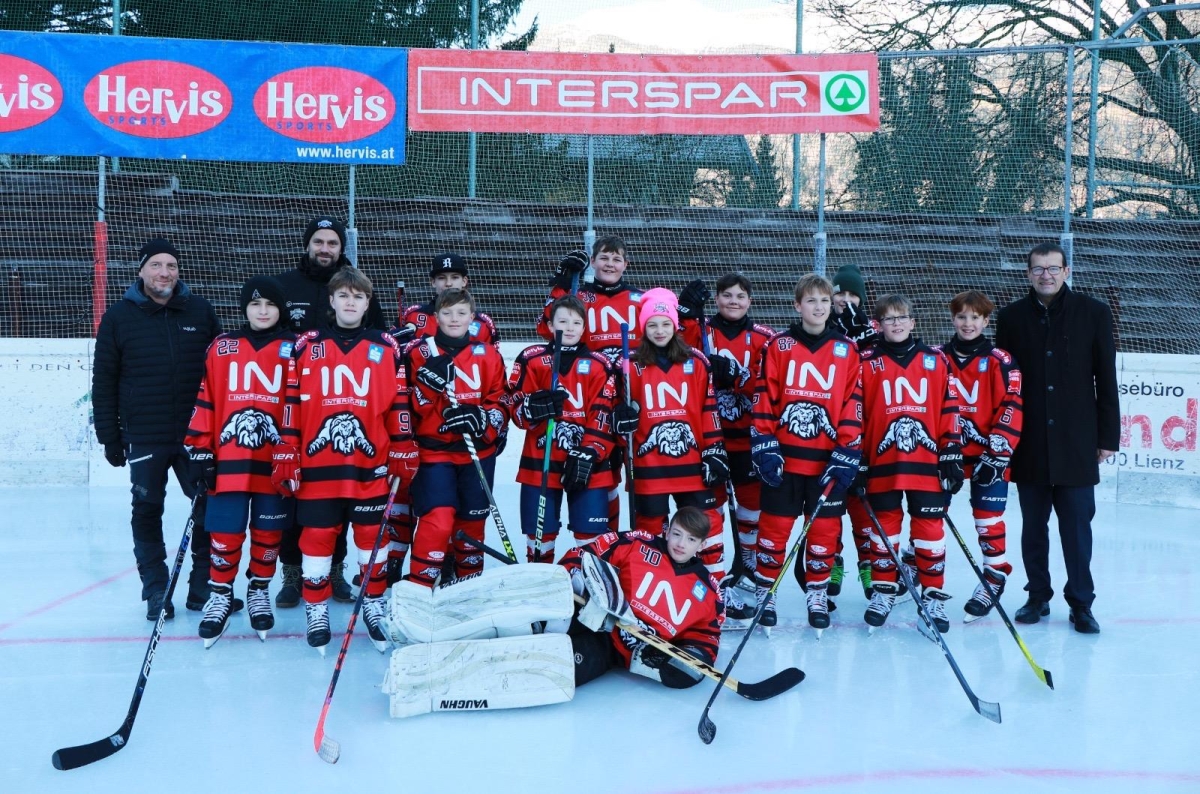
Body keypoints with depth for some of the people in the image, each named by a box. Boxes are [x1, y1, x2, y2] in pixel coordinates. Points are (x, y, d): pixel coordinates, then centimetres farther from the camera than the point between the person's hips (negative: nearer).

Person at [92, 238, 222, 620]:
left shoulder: (200, 311, 4)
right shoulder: (118, 317, 1)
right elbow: (104, 381, 2)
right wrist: (109, 437, -1)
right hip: (144, 438, -1)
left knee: (210, 506, 3)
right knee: (148, 510, 6)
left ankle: (203, 587, 17)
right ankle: (155, 591, 18)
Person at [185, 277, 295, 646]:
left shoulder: (293, 349, 3)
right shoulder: (221, 347, 7)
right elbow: (204, 401, 7)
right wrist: (200, 451, 2)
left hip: (275, 462, 0)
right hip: (229, 460, 0)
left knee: (268, 533, 9)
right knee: (225, 533, 0)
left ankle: (258, 590, 28)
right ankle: (220, 594, 18)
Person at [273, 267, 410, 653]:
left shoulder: (386, 348, 5)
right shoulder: (307, 346, 4)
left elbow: (398, 405, 7)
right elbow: (291, 405, 2)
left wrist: (402, 456, 4)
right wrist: (286, 460, -1)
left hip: (371, 466, 1)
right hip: (317, 466, 0)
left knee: (372, 537, 8)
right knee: (317, 538, 5)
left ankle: (374, 606, 24)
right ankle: (316, 611, 20)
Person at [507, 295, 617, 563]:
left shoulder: (598, 365, 5)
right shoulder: (531, 360, 3)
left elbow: (603, 418, -1)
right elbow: (516, 409, 0)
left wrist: (588, 455, -12)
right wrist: (536, 407, -22)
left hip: (586, 466, 0)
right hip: (540, 463, 0)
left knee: (593, 537, -2)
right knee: (540, 533, 6)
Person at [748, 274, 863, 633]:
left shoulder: (847, 351, 4)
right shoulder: (778, 346, 1)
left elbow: (853, 406, 2)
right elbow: (764, 400, -1)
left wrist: (847, 455, -4)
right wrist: (765, 448, -7)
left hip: (828, 459, 1)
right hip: (783, 456, -1)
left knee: (825, 527, 8)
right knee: (775, 524, 5)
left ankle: (817, 593, 25)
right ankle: (765, 591, 20)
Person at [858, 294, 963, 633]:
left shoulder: (936, 361, 6)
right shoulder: (867, 363, 2)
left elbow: (949, 410, 6)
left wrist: (952, 455, 2)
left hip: (927, 464, 1)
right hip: (882, 464, -1)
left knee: (930, 529, 5)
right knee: (885, 526, 10)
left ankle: (933, 595, 16)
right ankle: (883, 591, 23)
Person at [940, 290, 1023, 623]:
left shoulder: (999, 361, -4)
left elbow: (1011, 407, -9)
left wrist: (999, 451, -14)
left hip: (986, 454, -3)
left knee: (988, 516, -2)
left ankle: (995, 576, 13)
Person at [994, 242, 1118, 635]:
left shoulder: (1094, 313, 1)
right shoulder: (1011, 317, 4)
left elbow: (1106, 379, 1)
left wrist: (1108, 436, 0)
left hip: (1076, 441, -1)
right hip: (1028, 442, 2)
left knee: (1077, 526, 3)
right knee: (1033, 525, 10)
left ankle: (1081, 603, 14)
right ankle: (1038, 596, 23)